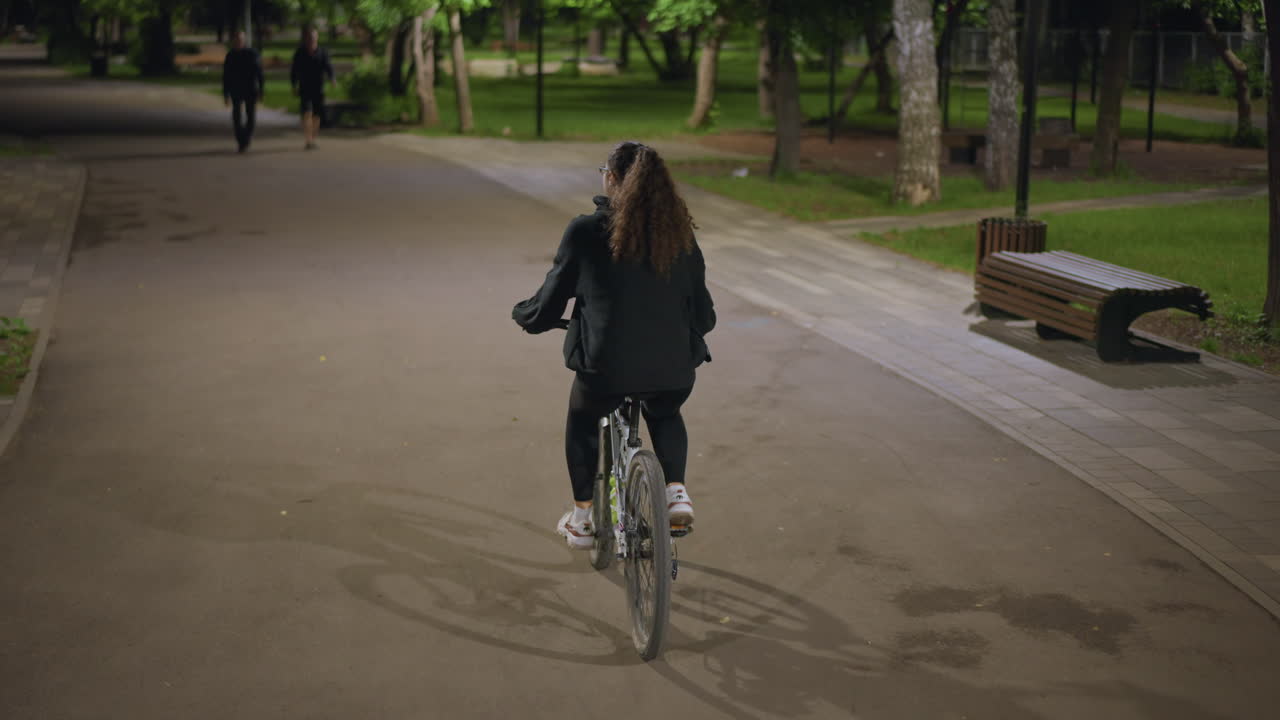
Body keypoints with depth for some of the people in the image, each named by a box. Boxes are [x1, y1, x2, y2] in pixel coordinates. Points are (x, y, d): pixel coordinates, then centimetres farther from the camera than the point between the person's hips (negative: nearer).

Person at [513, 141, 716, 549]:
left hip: (606, 365, -3)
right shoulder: (680, 233, 4)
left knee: (582, 421, 30)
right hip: (674, 366, 3)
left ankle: (582, 519, 33)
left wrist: (523, 315, 23)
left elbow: (550, 302, 1)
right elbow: (703, 313, 10)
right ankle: (676, 492, 19)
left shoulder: (586, 232, -6)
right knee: (665, 415, 37)